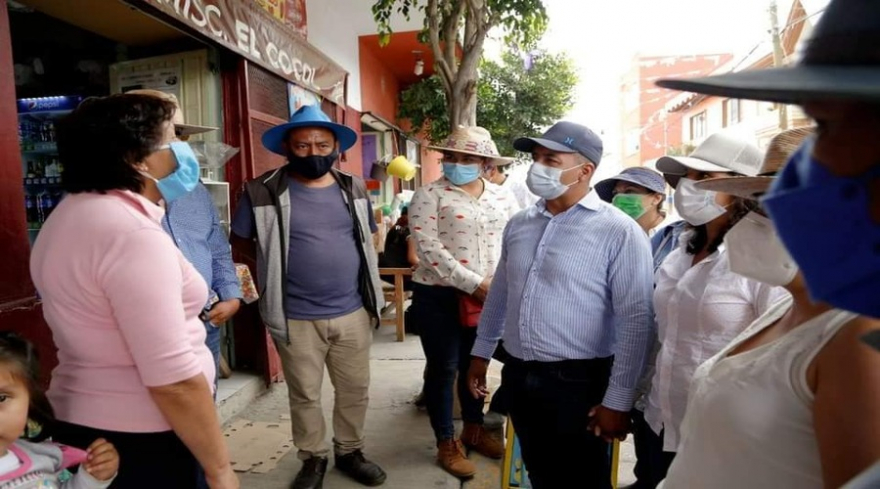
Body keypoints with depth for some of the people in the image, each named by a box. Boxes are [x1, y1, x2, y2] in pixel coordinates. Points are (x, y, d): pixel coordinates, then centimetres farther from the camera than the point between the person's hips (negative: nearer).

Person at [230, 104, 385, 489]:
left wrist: (370, 292, 11)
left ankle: (350, 451, 37)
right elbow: (240, 241, 3)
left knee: (355, 389, 15)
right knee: (304, 395, 13)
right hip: (296, 318, -3)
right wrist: (273, 276, 0)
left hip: (353, 313, 3)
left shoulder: (354, 189, 4)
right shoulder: (262, 192, -9)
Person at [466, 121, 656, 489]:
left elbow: (635, 320, -14)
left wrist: (617, 401, -15)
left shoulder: (619, 232, -13)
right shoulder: (519, 225, 6)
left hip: (578, 382, -5)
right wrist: (481, 351, 19)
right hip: (518, 377, 6)